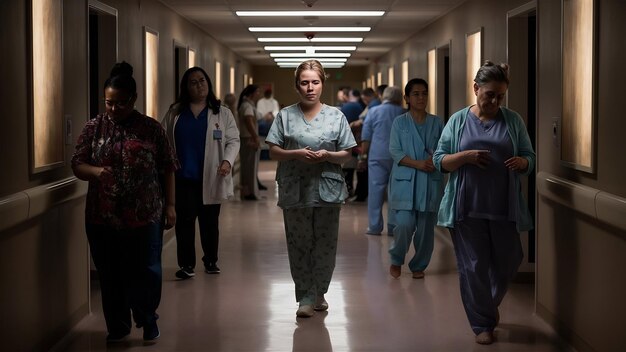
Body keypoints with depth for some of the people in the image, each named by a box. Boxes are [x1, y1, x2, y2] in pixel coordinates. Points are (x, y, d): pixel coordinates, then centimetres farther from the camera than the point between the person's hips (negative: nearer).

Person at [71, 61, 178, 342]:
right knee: (110, 275, 8)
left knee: (146, 271, 5)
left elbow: (167, 169, 4)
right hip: (103, 217, 2)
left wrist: (170, 205, 1)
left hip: (145, 216, -1)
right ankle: (117, 326, 23)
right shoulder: (94, 127, 4)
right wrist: (97, 171, -19)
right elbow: (77, 165, 2)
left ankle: (148, 321, 25)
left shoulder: (151, 128, 1)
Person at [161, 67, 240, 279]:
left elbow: (233, 140, 1)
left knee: (210, 222, 10)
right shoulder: (174, 113, 8)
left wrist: (228, 160, -16)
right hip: (183, 178, 0)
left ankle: (211, 261, 24)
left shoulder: (223, 114, 5)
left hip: (210, 179, 0)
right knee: (184, 222, -2)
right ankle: (186, 264, 5)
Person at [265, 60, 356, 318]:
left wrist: (327, 155, -15)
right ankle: (306, 297, 10)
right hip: (295, 190, 0)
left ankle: (319, 293, 23)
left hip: (327, 190, 1)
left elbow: (346, 155, 6)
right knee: (299, 244, 2)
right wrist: (296, 154, -16)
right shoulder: (285, 116, 4)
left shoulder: (336, 116, 5)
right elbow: (273, 152, 2)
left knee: (325, 245, 5)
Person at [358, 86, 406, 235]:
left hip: (377, 156, -1)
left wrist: (363, 157, 6)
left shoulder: (374, 111, 4)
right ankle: (393, 227, 3)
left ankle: (375, 226, -2)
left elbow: (366, 138, 1)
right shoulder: (404, 114, 8)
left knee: (376, 190, 0)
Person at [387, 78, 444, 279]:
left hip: (430, 182, 2)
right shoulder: (400, 123, 4)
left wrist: (436, 160, -15)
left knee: (426, 228, 3)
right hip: (405, 182, -2)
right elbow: (395, 151, -3)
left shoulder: (437, 123, 9)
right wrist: (418, 163, -15)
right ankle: (396, 260, 13)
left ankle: (419, 265, 21)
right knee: (405, 225, -12)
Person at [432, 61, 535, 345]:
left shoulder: (513, 121, 5)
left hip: (504, 208, 2)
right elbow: (439, 160, 1)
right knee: (474, 267, 2)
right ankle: (482, 324, 16)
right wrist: (465, 156, -17)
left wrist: (521, 162, -16)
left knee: (507, 263, 10)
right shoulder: (458, 120, 2)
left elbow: (530, 160, 8)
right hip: (467, 208, -2)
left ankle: (489, 304, 39)